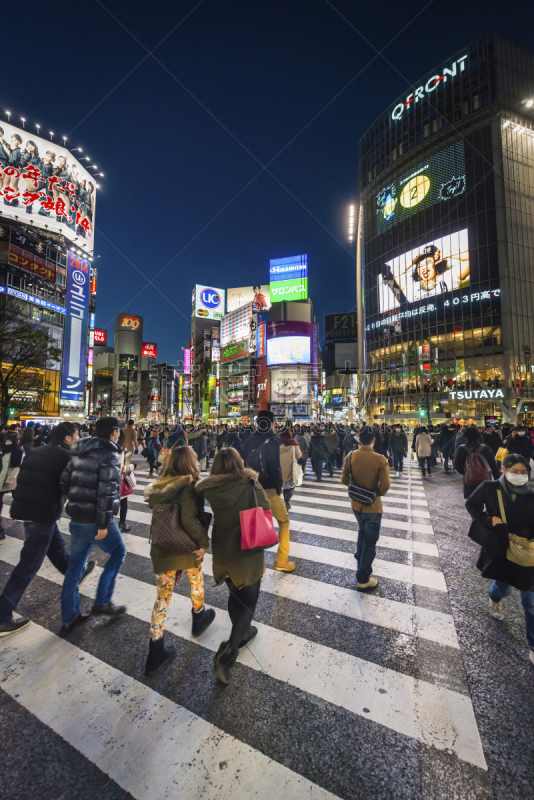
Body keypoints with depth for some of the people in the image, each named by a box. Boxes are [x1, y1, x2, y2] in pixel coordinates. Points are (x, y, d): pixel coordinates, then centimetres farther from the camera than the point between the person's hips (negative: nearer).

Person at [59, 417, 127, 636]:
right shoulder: (109, 455, -18)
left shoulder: (80, 452, 8)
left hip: (76, 519, 8)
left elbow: (64, 481, 10)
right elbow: (106, 492, -24)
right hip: (95, 520, -8)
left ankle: (69, 618, 32)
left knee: (75, 565, 18)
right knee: (118, 552, 15)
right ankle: (102, 602, 20)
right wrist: (103, 524, -19)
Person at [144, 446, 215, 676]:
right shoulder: (190, 486, -22)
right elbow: (189, 520, -30)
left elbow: (156, 514, 3)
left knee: (163, 597, 19)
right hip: (186, 549, -4)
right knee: (196, 581, 26)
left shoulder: (159, 485, -2)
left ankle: (155, 653, 29)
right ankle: (199, 619, 50)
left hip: (160, 551, 4)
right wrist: (204, 542, -18)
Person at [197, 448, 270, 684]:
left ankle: (242, 632, 50)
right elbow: (265, 510, -7)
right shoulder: (250, 483, -17)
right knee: (248, 602, 17)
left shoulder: (208, 489, -11)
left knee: (235, 594, 29)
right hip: (248, 552, -4)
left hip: (222, 553, 4)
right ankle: (227, 655, 10)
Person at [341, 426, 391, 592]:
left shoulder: (350, 457, -10)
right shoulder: (380, 460, -22)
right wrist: (378, 493, -1)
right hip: (372, 506, -4)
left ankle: (360, 557, 51)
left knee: (362, 531, 31)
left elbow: (344, 480, -4)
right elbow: (385, 486, -22)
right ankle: (363, 580, 22)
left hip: (356, 503, 4)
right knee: (370, 542, 11)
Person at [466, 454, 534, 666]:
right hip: (499, 549, -1)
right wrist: (488, 520, -16)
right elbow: (471, 504, -4)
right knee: (504, 586, 17)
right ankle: (494, 599, 55)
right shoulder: (490, 489, -12)